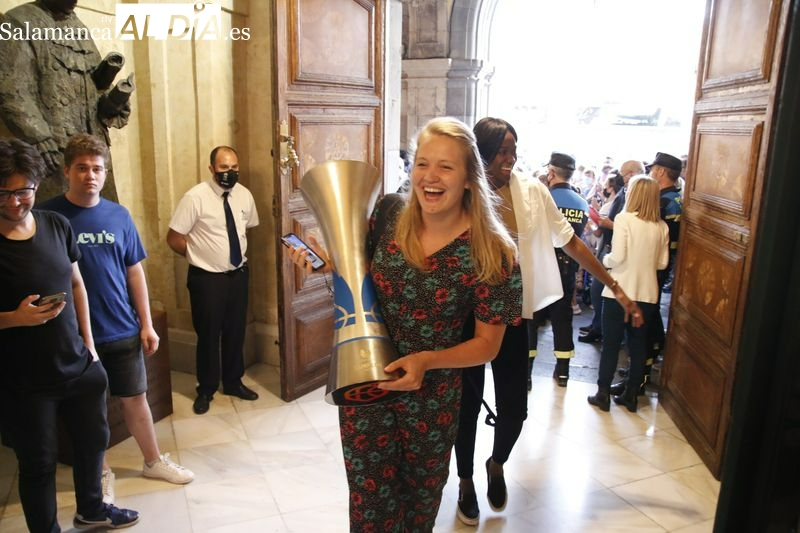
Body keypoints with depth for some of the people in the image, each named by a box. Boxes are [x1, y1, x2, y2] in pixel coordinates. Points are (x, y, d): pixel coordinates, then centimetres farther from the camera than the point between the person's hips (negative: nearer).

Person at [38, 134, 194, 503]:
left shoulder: (119, 216, 1)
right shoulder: (47, 216, -9)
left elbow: (135, 271, 5)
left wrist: (146, 324, 3)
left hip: (123, 331, 3)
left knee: (135, 398, 14)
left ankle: (154, 461, 32)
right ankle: (102, 472, 32)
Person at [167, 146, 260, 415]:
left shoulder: (245, 195, -1)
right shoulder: (195, 197, -16)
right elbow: (174, 238, -11)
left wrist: (237, 253, 7)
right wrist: (201, 256, -3)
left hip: (239, 274, 5)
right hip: (207, 278, -4)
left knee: (236, 331, 17)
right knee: (208, 335, 9)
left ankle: (233, 382, 36)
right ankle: (206, 389, 29)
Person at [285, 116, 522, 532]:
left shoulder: (492, 253, -17)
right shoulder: (387, 220, -11)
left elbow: (487, 343, -11)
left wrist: (428, 361, -26)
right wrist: (328, 261, -14)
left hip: (433, 399, -1)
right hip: (363, 385, 1)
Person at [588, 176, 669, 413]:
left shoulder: (624, 218, -11)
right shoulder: (662, 227, 3)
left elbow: (617, 257, -17)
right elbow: (662, 263, 7)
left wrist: (605, 259, 3)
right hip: (647, 294, 4)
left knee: (610, 344, 6)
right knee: (638, 346, 13)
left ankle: (603, 394, 13)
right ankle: (631, 395, 22)